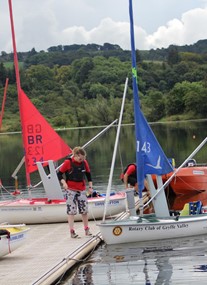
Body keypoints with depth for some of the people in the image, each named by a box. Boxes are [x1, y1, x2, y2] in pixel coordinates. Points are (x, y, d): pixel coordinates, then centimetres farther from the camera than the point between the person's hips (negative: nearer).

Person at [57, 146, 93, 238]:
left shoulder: (84, 162, 1)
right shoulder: (68, 162, -11)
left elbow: (88, 175, 13)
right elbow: (59, 174, -7)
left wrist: (90, 187, 9)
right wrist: (64, 183, -22)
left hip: (82, 189, 4)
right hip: (70, 189, -4)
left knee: (84, 210, 5)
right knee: (71, 210, -6)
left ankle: (87, 229, 16)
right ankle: (72, 231, -5)